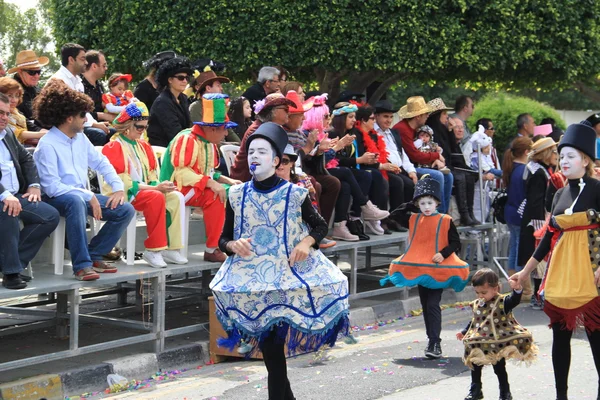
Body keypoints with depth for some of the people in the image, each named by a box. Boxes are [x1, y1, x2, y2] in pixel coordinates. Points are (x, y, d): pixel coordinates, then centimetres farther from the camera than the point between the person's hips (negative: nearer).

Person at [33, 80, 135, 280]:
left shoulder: (80, 138, 9)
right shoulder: (47, 144, -15)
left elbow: (101, 163, 19)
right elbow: (51, 187, -20)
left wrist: (118, 188, 3)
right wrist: (88, 196, -23)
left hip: (82, 195, 8)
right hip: (56, 199, -8)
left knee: (126, 210, -6)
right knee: (76, 201, -42)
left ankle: (93, 255, -2)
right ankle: (81, 264, -39)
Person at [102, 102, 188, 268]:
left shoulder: (144, 146, 16)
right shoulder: (113, 147, -6)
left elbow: (152, 175, 17)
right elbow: (122, 182, -14)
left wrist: (157, 185, -9)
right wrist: (155, 188, -19)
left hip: (145, 191, 7)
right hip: (122, 195, -7)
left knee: (176, 197, -16)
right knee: (156, 198, -32)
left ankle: (171, 248, -18)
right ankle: (153, 250, -26)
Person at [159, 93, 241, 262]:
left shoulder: (209, 143, 13)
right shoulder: (187, 139, -18)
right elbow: (181, 173, -27)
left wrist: (228, 180, 1)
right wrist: (210, 183, -31)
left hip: (200, 187, 10)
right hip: (179, 189, -9)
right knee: (215, 197, -30)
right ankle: (211, 250, -25)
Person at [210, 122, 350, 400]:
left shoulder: (294, 194, -3)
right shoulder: (237, 195, 3)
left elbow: (321, 226, 9)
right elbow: (223, 239, 9)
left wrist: (307, 242, -11)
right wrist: (232, 245, -14)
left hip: (288, 274, -2)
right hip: (251, 276, 2)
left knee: (274, 343, -11)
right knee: (268, 345, 6)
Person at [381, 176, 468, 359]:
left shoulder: (445, 221, -5)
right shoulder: (413, 219, 8)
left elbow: (455, 243, -4)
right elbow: (395, 214, 12)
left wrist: (443, 254, -21)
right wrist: (411, 206, 6)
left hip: (438, 270, -5)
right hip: (419, 270, 5)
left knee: (433, 305, -13)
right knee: (425, 306, 12)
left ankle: (435, 343, -16)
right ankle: (432, 340, 22)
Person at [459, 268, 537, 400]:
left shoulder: (502, 302, -15)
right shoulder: (477, 305, 4)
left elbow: (514, 300, -35)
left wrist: (517, 290, -54)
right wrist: (464, 332, 23)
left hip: (497, 346, -6)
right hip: (478, 346, 6)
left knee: (499, 369, 4)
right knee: (475, 367, 14)